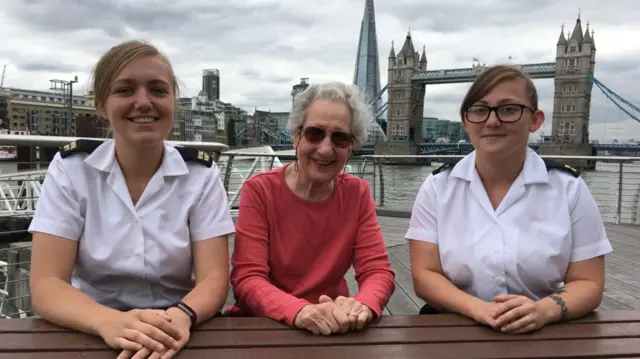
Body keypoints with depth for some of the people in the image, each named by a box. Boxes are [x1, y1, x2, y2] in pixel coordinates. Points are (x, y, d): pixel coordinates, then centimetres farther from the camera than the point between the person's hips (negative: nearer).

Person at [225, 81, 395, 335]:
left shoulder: (358, 194, -3)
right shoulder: (259, 191, -10)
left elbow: (378, 271, -9)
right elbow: (247, 278, -16)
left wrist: (362, 307, -29)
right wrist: (299, 311, -33)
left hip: (334, 327, 3)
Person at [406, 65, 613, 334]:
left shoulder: (569, 188, 0)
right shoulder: (438, 186, -1)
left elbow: (589, 283, 0)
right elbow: (424, 276, -4)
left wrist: (543, 310, -19)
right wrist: (479, 309, -21)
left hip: (544, 334, 1)